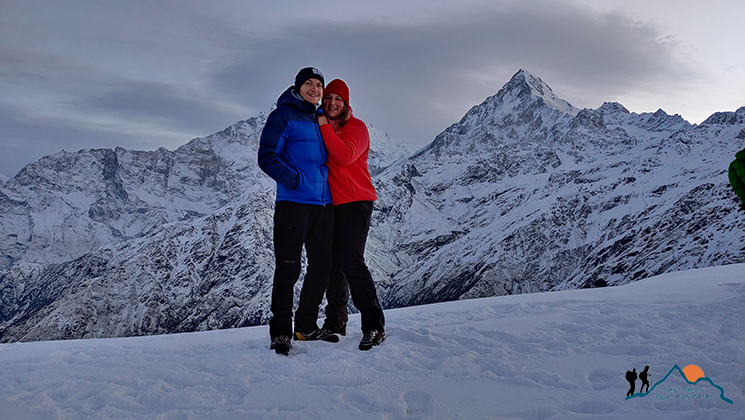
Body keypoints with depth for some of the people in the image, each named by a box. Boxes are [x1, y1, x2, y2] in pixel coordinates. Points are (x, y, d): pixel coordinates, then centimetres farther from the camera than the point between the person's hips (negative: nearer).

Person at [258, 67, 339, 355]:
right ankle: (281, 330, 1)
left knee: (322, 266, 8)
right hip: (294, 202, -7)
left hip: (324, 203, 7)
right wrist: (298, 181, -17)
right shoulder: (282, 116, 1)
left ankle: (307, 325, 21)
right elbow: (266, 158, -7)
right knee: (288, 266, -7)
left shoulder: (321, 120, 22)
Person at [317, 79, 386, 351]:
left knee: (351, 262, -17)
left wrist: (324, 128, -13)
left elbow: (345, 156, -19)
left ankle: (374, 325, -14)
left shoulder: (356, 127, -1)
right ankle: (335, 324, 16)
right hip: (330, 205, 7)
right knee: (333, 265, 6)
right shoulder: (321, 128, 19)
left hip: (355, 202, -7)